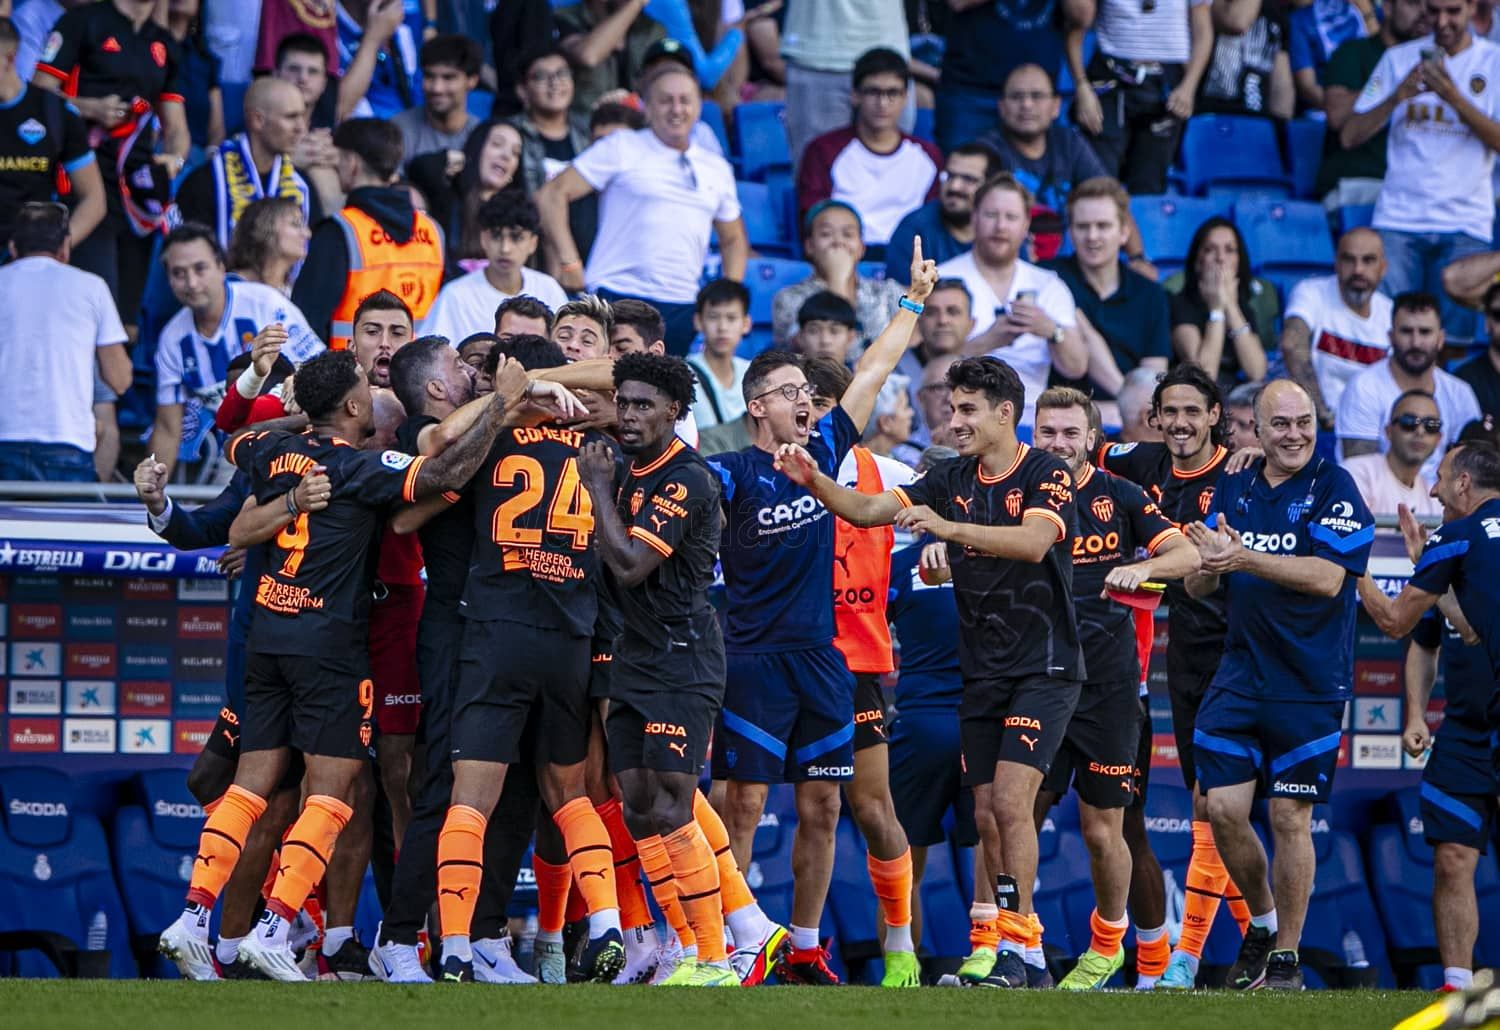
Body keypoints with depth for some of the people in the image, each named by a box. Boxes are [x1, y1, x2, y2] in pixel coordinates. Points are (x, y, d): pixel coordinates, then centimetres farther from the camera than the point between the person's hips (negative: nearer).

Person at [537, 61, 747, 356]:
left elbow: (733, 240, 30)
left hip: (682, 308, 4)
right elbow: (552, 196, -1)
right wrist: (568, 262, -8)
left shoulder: (717, 170, 18)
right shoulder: (621, 149, 4)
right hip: (617, 297, -4)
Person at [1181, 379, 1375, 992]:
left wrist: (1244, 559, -27)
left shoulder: (1334, 489, -7)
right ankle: (1262, 920, 24)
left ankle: (1285, 957, 10)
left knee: (1290, 816, -1)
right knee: (1223, 810, -1)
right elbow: (1197, 585, 12)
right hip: (1238, 678, 5)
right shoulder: (1233, 491, 10)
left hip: (1309, 683, -5)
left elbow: (1327, 577, -19)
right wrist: (1209, 564, -12)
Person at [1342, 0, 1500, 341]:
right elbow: (1350, 136, 5)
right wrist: (1397, 97, -11)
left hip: (1464, 224, -1)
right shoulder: (1399, 58, 11)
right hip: (1399, 219, 1)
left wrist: (1453, 97, -19)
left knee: (1452, 338, -12)